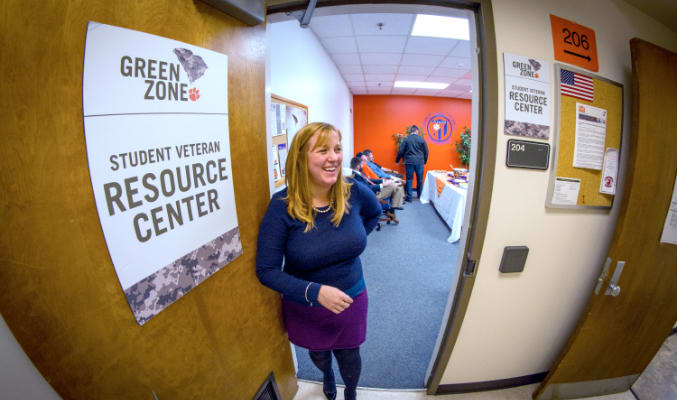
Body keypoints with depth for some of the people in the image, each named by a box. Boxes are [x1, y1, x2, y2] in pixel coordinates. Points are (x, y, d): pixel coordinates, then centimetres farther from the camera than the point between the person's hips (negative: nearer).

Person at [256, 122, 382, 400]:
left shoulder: (354, 194, -17)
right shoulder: (282, 206, -25)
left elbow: (375, 212, 8)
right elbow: (266, 270, -21)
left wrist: (351, 240, -1)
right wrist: (315, 292, -30)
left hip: (351, 301, 1)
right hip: (305, 307, 0)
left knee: (349, 359, 24)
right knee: (318, 355, 30)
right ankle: (327, 375, 68)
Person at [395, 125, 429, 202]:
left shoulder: (406, 139, -1)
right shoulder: (422, 139, 2)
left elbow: (400, 151, -1)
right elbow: (426, 152, 6)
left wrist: (397, 161, 10)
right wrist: (424, 161, 19)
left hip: (409, 162, -1)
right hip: (419, 162, 1)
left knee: (409, 179, 3)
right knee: (420, 179, 12)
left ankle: (409, 197, 3)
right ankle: (420, 195, 25)